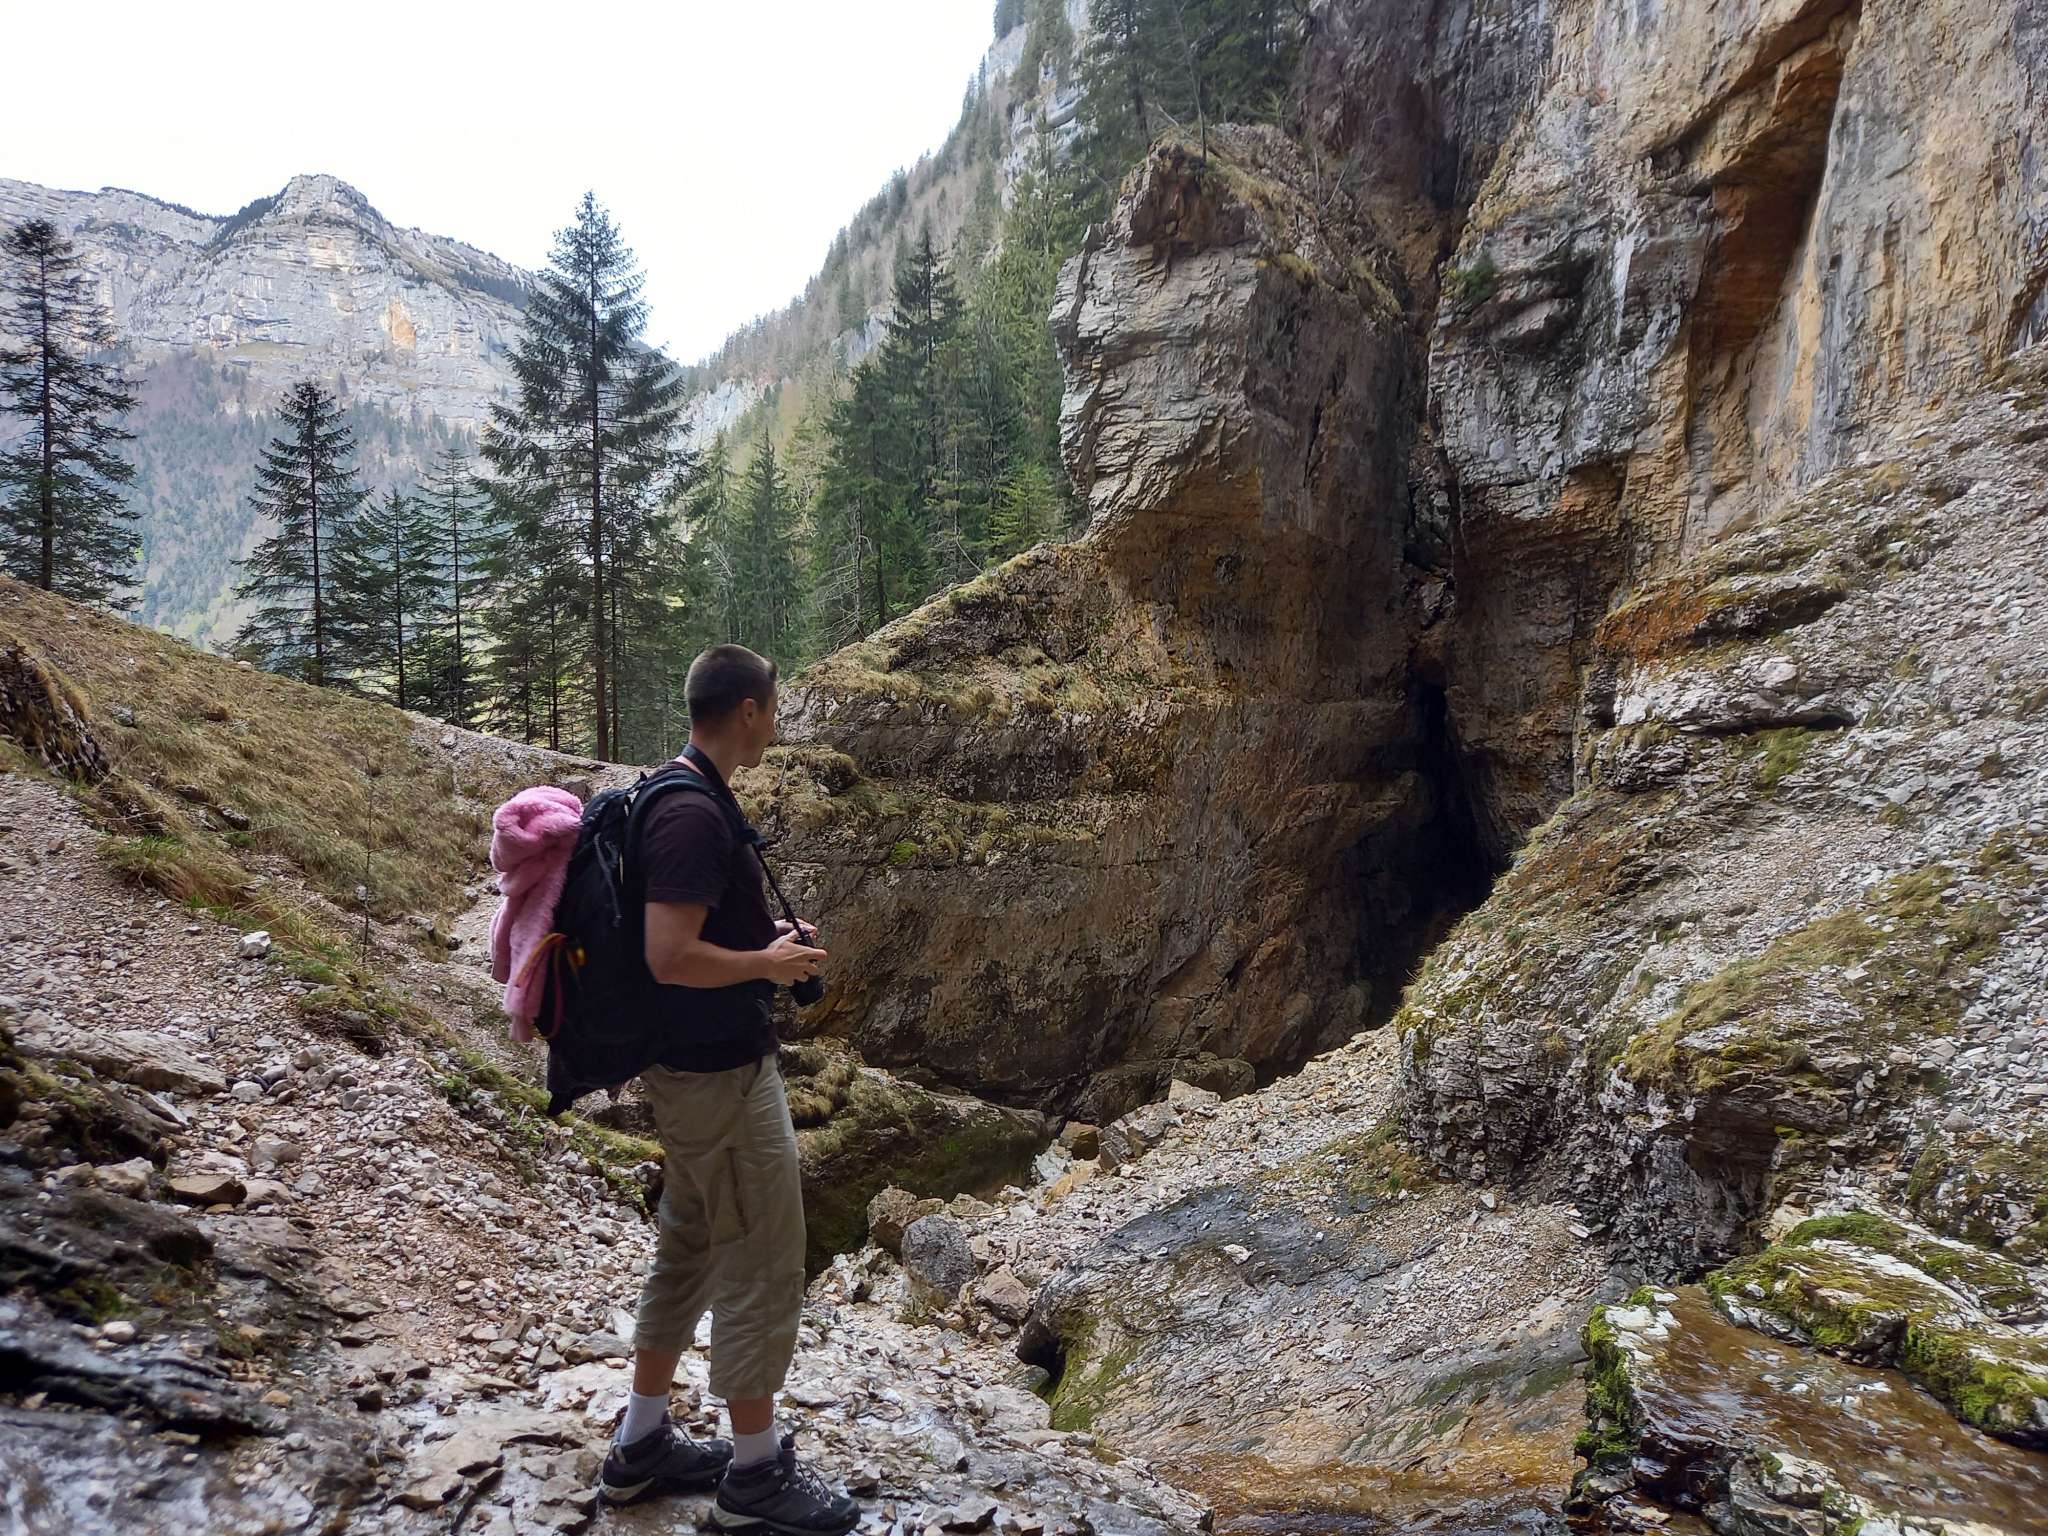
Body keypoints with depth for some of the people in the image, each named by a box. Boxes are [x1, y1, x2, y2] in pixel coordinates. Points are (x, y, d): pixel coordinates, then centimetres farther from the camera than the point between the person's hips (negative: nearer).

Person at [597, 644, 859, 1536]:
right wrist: (771, 964, -15)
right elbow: (670, 957, -28)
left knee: (690, 1251, 19)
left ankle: (642, 1448, 31)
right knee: (761, 1267, 2)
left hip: (694, 1065, 10)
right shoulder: (695, 814, -23)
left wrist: (760, 938, 12)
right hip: (722, 1074, -10)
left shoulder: (685, 797, 9)